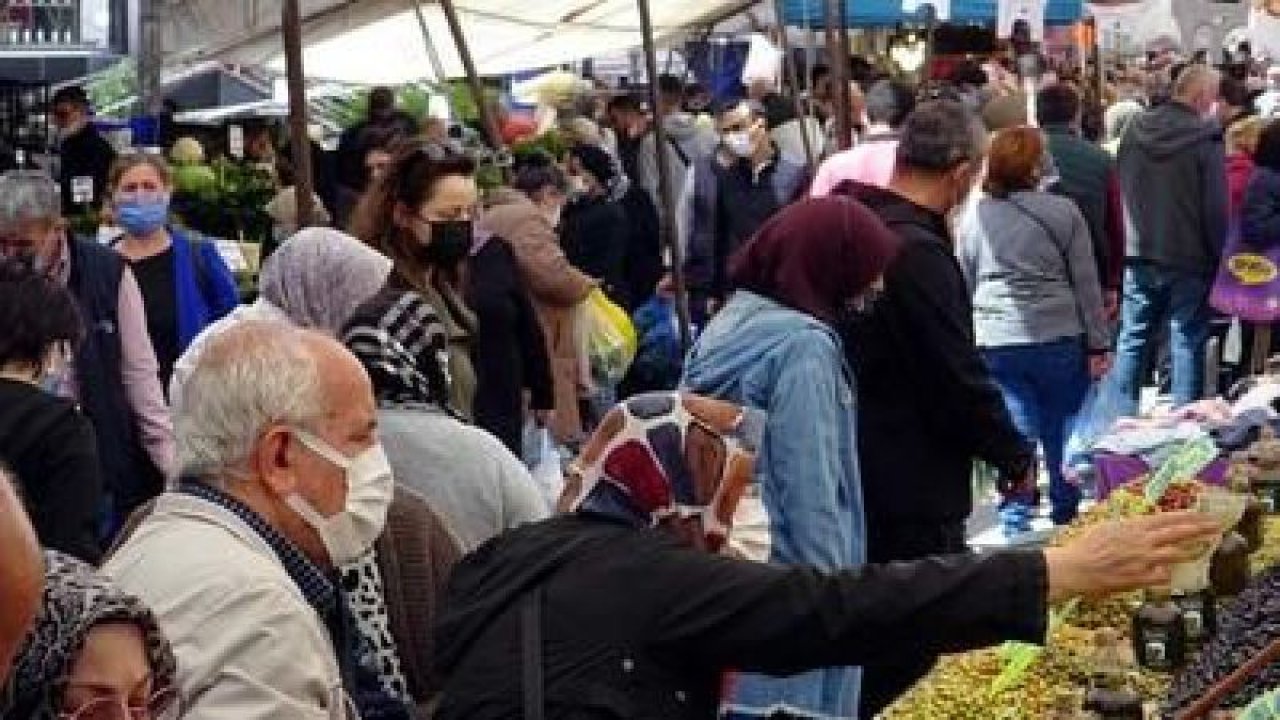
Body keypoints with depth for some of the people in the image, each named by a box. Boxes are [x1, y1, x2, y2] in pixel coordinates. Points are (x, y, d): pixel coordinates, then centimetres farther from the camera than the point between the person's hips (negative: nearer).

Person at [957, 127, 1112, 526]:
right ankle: (1066, 516, 21)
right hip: (1058, 340, -1)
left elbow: (964, 284, 8)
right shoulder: (1063, 212, -4)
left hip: (994, 343, 1)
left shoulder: (974, 216, 1)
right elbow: (1087, 284, -1)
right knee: (1062, 434, 11)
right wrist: (1099, 345, 5)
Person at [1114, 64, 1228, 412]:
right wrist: (1218, 258, -3)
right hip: (1188, 261, -5)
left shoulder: (1134, 132, 3)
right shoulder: (1206, 139, -14)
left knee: (1133, 338, 12)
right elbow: (1216, 208, -13)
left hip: (1139, 256, 5)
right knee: (1188, 343, 4)